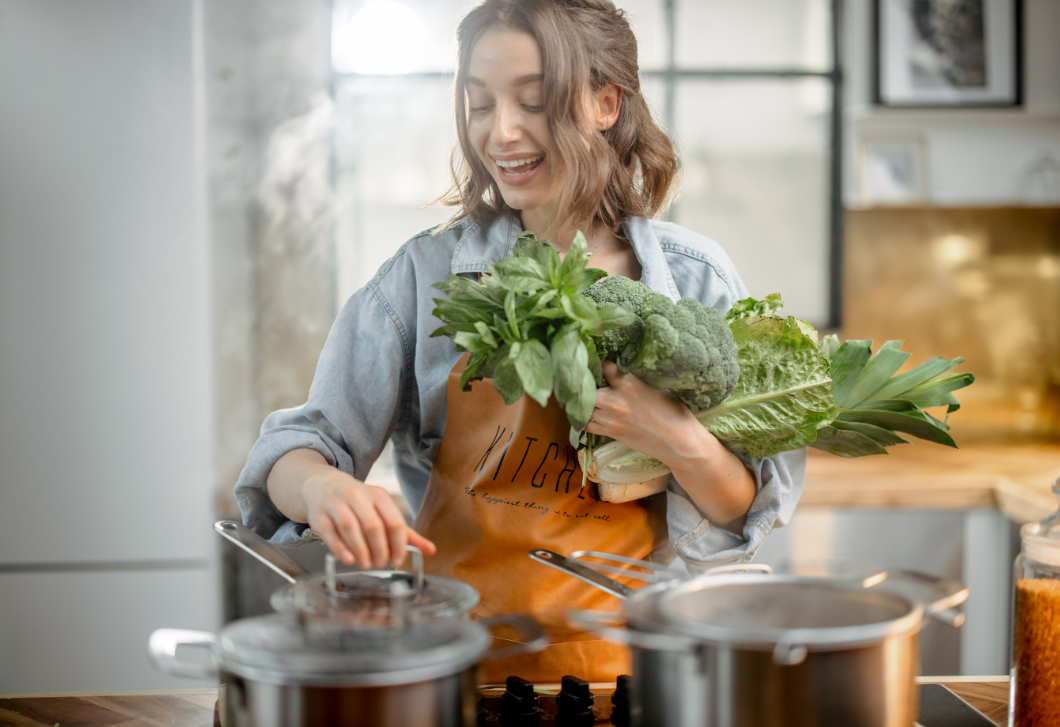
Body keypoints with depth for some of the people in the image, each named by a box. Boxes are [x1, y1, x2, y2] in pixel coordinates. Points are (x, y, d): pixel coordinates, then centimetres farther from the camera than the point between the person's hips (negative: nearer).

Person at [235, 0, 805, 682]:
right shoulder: (427, 273, 2)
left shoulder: (696, 277, 3)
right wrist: (322, 488, -22)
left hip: (624, 655, 0)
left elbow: (753, 509, 5)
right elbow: (306, 443, 1)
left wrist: (684, 446, -16)